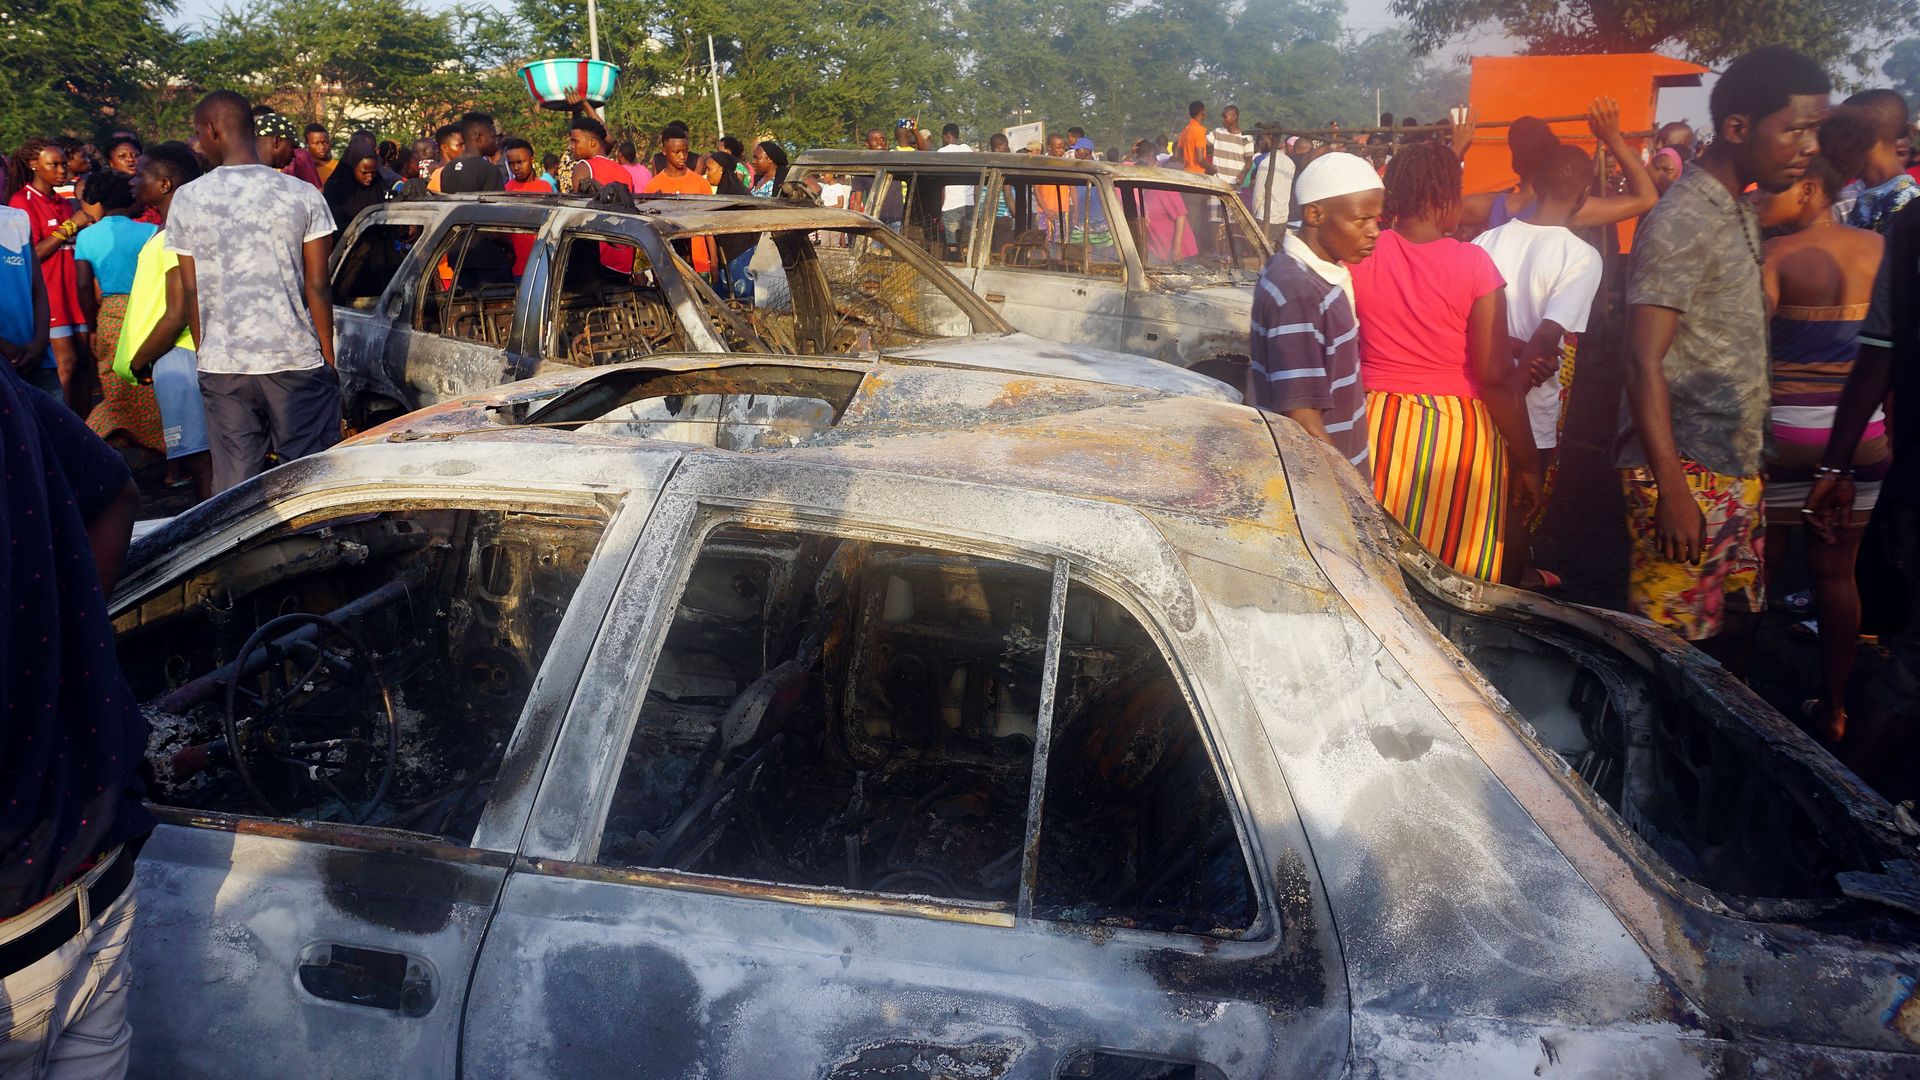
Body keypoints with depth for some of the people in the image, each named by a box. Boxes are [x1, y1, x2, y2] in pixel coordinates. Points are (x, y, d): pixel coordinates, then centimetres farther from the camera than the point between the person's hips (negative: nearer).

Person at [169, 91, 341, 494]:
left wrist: (205, 355, 17)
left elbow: (191, 293, 6)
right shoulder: (303, 196, -3)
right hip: (297, 360, -1)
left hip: (221, 366, 2)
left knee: (233, 484, 7)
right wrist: (328, 356, 6)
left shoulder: (186, 200, 1)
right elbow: (317, 287, -3)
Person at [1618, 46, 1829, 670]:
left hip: (1736, 466, 9)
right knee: (1674, 643, -3)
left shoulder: (1740, 213, 14)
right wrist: (1672, 491, -24)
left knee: (1738, 623, 15)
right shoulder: (1681, 224, -15)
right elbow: (1644, 362, -21)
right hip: (1686, 472, -9)